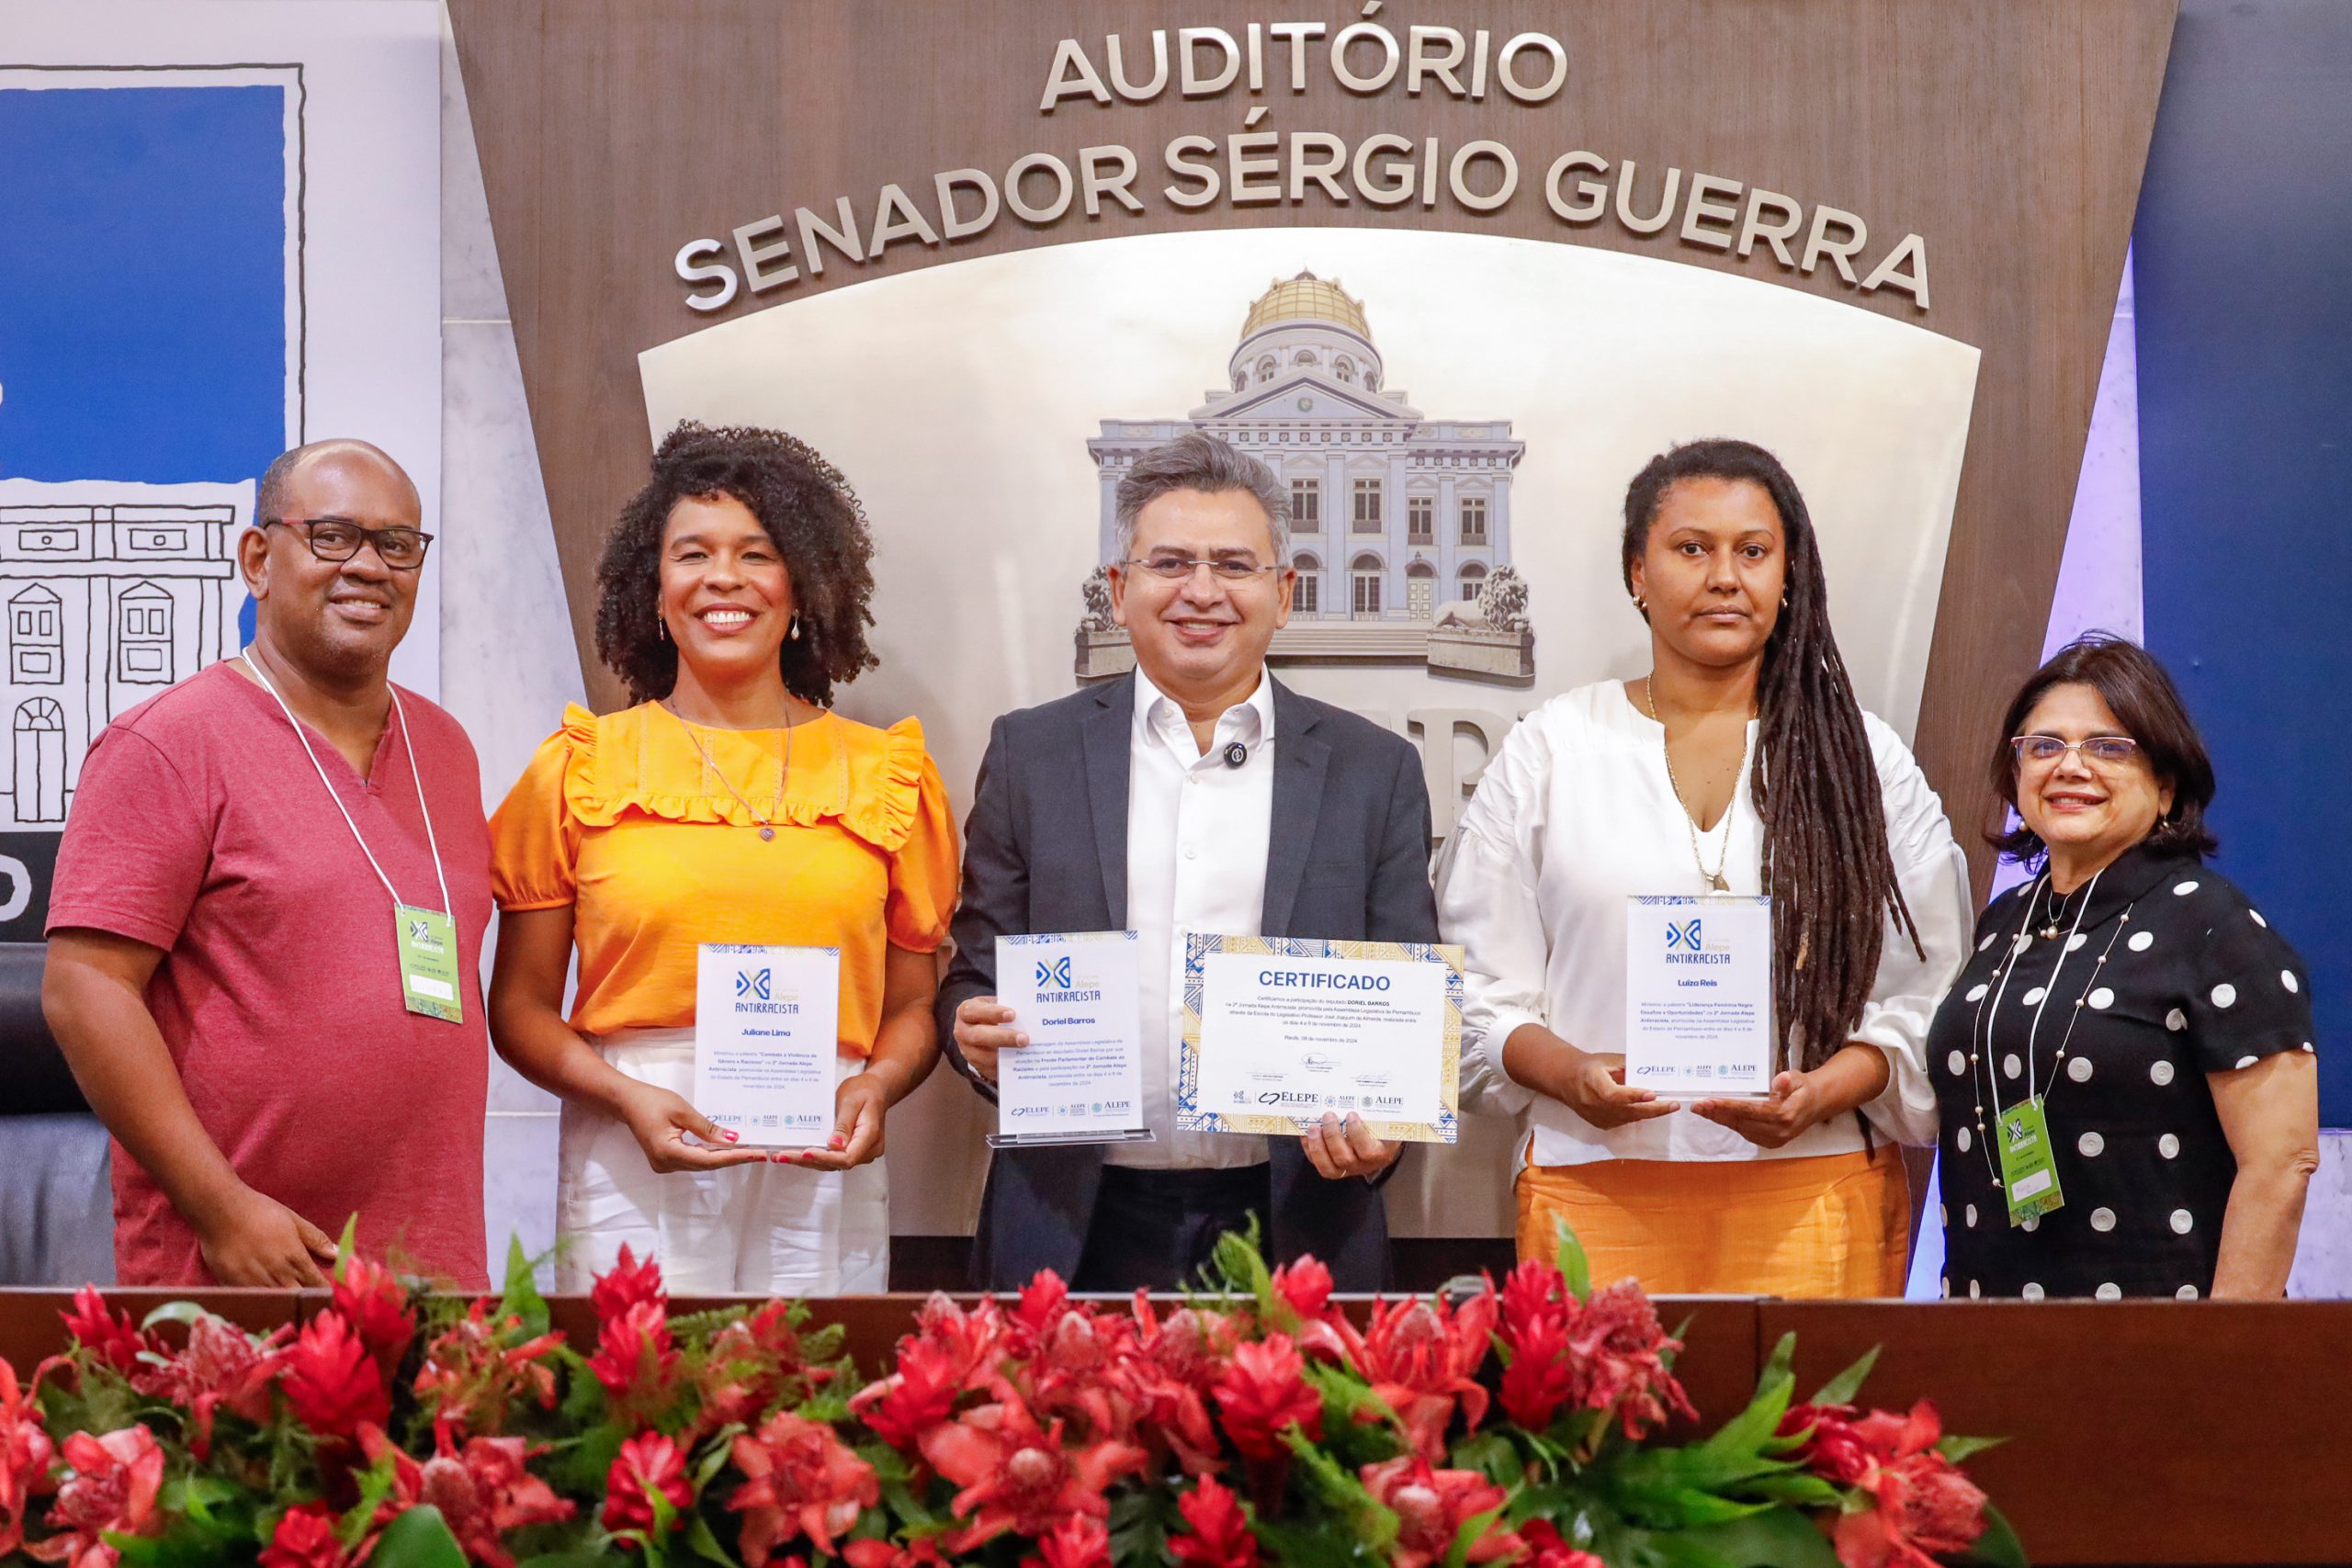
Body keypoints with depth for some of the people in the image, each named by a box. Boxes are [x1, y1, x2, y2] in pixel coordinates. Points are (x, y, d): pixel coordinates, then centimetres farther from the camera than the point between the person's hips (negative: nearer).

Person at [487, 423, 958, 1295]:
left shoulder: (887, 775, 10)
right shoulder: (580, 771, 8)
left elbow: (913, 1006, 15)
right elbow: (521, 1006, 8)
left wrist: (875, 1088, -6)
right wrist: (627, 1096, -10)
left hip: (823, 1176, 1)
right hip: (632, 1166, -1)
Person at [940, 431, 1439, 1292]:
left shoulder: (1375, 770, 6)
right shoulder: (1031, 754, 7)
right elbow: (976, 976, 9)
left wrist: (1378, 1129, -12)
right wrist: (979, 1038, -13)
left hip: (1296, 1229, 0)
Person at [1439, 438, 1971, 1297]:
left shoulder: (1862, 759, 10)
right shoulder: (1548, 751, 9)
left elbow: (1924, 999, 6)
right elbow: (1479, 985, 7)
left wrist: (1816, 1095, -11)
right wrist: (1570, 1073, -12)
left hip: (1812, 1191, 0)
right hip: (1597, 1188, 0)